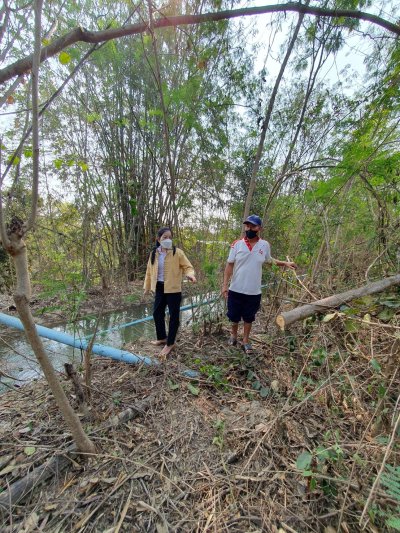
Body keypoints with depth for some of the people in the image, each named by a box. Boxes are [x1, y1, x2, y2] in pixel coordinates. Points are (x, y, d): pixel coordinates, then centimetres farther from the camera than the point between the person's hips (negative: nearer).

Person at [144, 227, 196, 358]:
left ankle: (170, 343, 20)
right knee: (157, 313, 16)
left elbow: (187, 266, -9)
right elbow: (149, 271, 13)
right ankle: (162, 338, 37)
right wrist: (147, 286, 17)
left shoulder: (177, 252, -9)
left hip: (173, 289, -5)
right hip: (159, 288, 5)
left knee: (173, 315, 4)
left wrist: (190, 274, -31)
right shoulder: (154, 253, 5)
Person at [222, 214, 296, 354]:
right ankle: (233, 334, 43)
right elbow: (229, 265, -5)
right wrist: (225, 285, -8)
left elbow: (269, 260, 17)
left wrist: (285, 263, 7)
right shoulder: (237, 244, -7)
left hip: (254, 292, 1)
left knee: (249, 318, 16)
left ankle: (245, 341, 36)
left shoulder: (265, 245, -2)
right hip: (236, 290, -1)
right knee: (234, 316, 15)